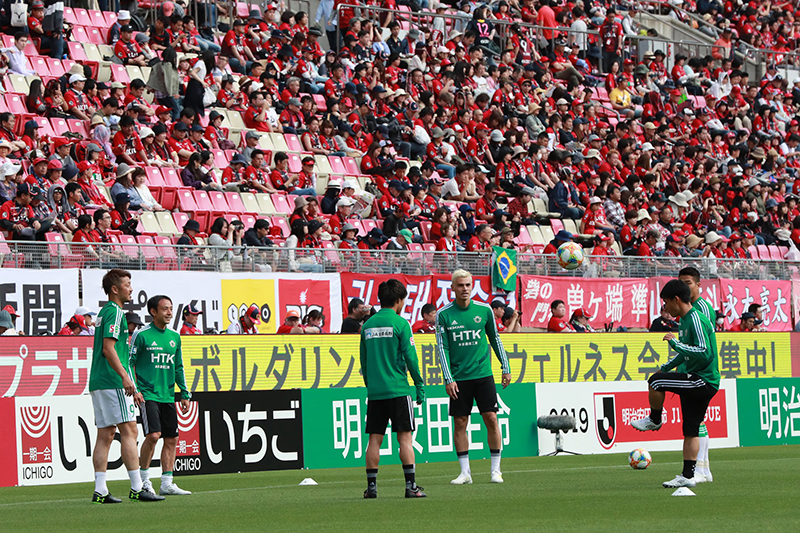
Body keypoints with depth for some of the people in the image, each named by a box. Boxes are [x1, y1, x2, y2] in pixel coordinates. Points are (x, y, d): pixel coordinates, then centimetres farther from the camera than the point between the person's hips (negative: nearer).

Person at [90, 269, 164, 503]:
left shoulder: (104, 312, 21)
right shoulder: (114, 312, -9)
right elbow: (108, 348, -20)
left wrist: (132, 390, 27)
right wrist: (125, 377, -25)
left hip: (98, 382, 10)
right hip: (113, 383, -10)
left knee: (105, 434, 7)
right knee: (129, 430, -8)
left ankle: (100, 490, 3)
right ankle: (136, 488, -10)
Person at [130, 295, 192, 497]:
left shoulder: (174, 337, 13)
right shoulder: (142, 335, -5)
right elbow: (130, 363, -4)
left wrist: (184, 393, 16)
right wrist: (134, 390, -12)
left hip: (168, 396, 6)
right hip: (148, 394, -6)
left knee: (171, 439, 4)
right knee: (153, 435, -18)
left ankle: (167, 483, 10)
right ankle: (144, 478, -2)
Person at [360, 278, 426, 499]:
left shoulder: (367, 325, 9)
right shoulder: (400, 323, -6)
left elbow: (363, 360, 14)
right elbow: (410, 358, -8)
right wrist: (419, 385, 0)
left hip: (374, 391, 5)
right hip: (398, 389, -5)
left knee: (375, 439, 6)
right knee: (405, 437, -2)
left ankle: (371, 485, 4)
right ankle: (410, 485, -5)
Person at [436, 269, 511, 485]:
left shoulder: (484, 310, 3)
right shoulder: (443, 314, -1)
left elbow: (495, 339, 14)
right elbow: (442, 347, -2)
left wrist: (506, 368, 13)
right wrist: (448, 379, -9)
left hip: (483, 374, 1)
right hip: (458, 377, -1)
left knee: (491, 419, -4)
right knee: (460, 423, 1)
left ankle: (496, 469, 5)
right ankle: (465, 471, 9)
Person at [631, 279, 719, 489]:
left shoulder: (696, 320, -16)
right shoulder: (685, 320, 15)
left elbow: (704, 353, -27)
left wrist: (675, 343, -21)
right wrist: (665, 368, 24)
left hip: (704, 382, -10)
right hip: (698, 382, 10)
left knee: (655, 382, -17)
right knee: (690, 431, 9)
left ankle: (654, 421, 5)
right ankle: (687, 476, 11)